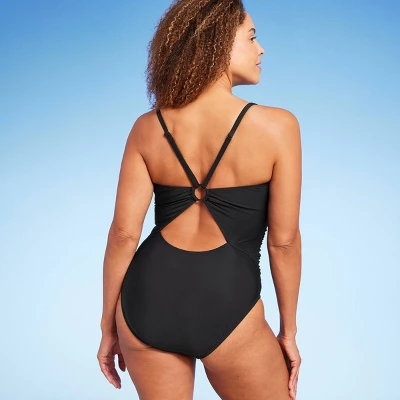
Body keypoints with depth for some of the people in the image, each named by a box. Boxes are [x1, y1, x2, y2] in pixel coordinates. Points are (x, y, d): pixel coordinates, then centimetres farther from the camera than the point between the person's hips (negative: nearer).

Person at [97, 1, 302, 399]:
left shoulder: (147, 128, -2)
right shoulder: (277, 126, -10)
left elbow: (123, 233, -2)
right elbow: (284, 241, -6)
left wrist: (109, 326, 9)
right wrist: (289, 330, 7)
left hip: (149, 295, 4)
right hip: (227, 306, -3)